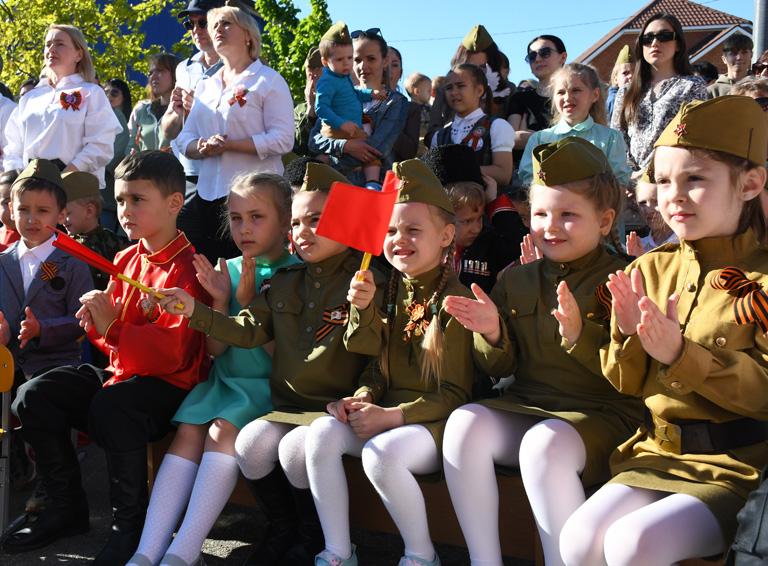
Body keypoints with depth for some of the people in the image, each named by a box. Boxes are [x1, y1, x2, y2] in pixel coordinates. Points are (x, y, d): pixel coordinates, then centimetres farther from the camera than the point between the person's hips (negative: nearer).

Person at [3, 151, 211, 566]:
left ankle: (129, 526, -16)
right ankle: (67, 508, 12)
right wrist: (98, 323, -5)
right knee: (34, 397, -3)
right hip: (120, 373, 9)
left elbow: (173, 351, -22)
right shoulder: (126, 260, 12)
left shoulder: (186, 268, -13)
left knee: (111, 407, -37)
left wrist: (112, 328, -28)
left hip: (169, 382, -9)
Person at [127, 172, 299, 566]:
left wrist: (249, 302, -14)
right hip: (224, 377, 5)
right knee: (188, 430, -18)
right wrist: (220, 301, -7)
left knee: (223, 429, -27)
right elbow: (215, 348, 7)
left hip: (267, 383, -5)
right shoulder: (229, 270, 11)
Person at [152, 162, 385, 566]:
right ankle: (282, 529, 6)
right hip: (288, 403, 5)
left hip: (336, 404, -5)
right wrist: (195, 312, -2)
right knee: (252, 442, -21)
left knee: (295, 447, -30)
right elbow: (247, 331, 8)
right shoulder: (284, 283, 12)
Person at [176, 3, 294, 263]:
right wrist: (203, 149, -8)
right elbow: (184, 139, 16)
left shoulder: (268, 80, 0)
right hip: (208, 194, 6)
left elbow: (282, 139, -10)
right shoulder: (205, 86, 19)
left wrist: (227, 145, -15)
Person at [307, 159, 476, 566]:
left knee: (380, 452, -33)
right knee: (322, 433, -16)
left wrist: (393, 416, -21)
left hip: (436, 420, -7)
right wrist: (362, 309, -8)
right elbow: (375, 359, 11)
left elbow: (455, 394, -12)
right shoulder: (394, 291, 9)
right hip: (385, 412, 7)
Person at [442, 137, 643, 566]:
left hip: (601, 414, -5)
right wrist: (493, 334, -7)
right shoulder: (516, 281, 11)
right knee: (465, 421, -22)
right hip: (525, 406, 5)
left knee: (545, 442, -35)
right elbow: (502, 369, 15)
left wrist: (580, 335, -26)